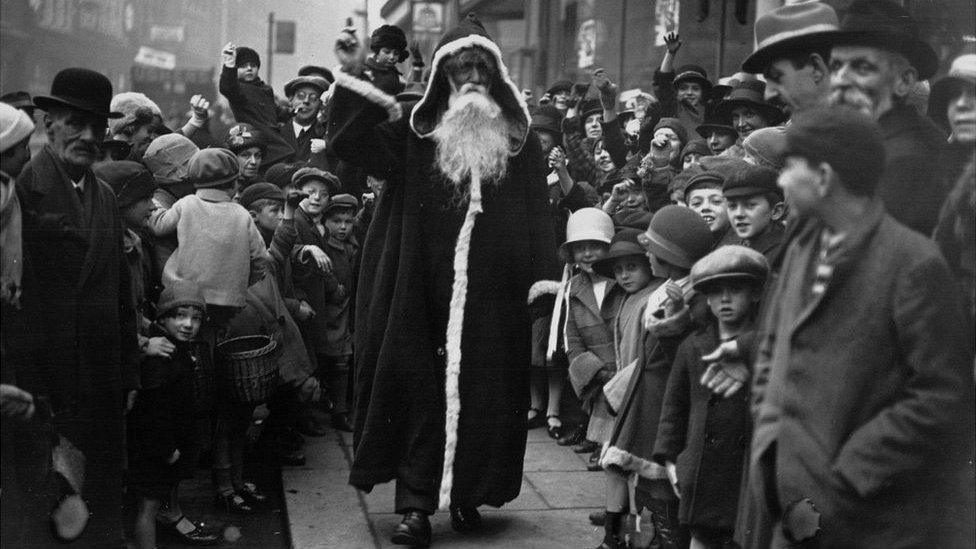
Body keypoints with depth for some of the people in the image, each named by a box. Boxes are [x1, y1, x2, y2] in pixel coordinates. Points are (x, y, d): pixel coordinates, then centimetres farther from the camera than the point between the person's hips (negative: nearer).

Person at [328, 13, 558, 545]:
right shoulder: (418, 132, 6)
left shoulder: (519, 139, 7)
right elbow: (351, 141, -4)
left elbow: (537, 218, 4)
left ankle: (467, 494, 20)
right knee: (419, 388, -1)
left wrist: (542, 280, -4)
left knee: (482, 391, 6)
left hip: (493, 298, 1)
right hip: (425, 294, 0)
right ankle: (416, 503, 4)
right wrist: (351, 77, -14)